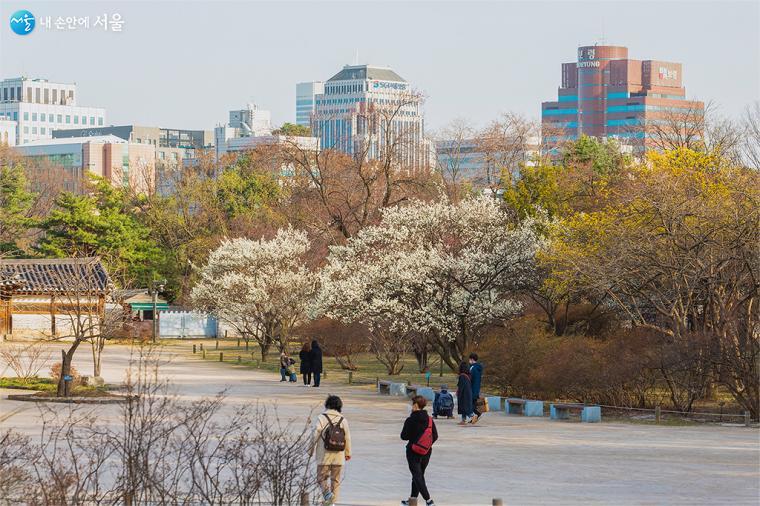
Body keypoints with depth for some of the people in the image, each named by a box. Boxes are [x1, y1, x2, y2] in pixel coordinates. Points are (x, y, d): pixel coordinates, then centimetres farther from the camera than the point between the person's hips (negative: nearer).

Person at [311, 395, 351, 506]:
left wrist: (311, 450, 3)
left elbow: (315, 434, -8)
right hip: (339, 456, 3)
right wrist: (348, 453, 19)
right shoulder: (343, 420, 5)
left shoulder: (322, 418, -6)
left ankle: (327, 492, -21)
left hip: (324, 455, -3)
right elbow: (348, 438, 8)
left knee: (322, 477, 5)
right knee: (336, 480, 12)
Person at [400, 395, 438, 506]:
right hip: (426, 452, 5)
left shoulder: (410, 420, -16)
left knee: (417, 477, -2)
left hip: (413, 452, -5)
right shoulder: (429, 420, -3)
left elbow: (404, 436, -11)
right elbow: (435, 436, 1)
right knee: (419, 475, 18)